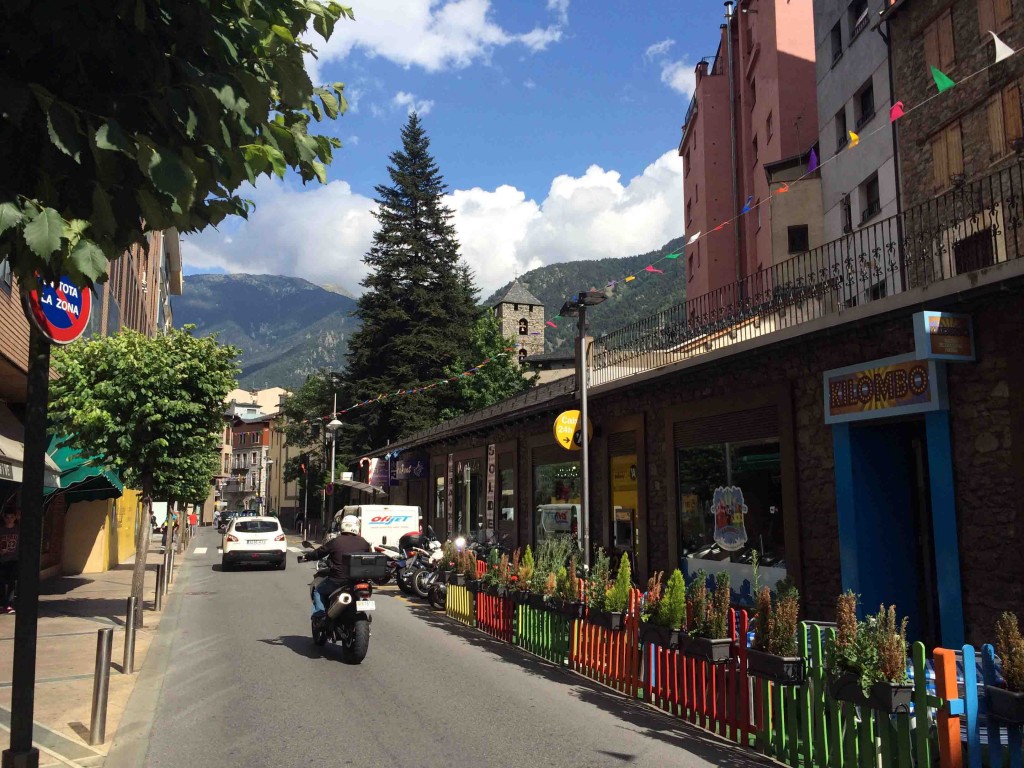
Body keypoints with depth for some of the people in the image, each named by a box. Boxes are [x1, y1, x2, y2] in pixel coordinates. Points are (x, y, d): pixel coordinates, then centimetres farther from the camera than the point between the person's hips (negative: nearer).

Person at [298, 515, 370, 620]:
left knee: (319, 591, 21)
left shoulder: (335, 541, -5)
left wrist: (305, 557, 25)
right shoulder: (364, 543, 2)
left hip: (338, 581, -3)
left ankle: (319, 614, 9)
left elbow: (318, 553, 7)